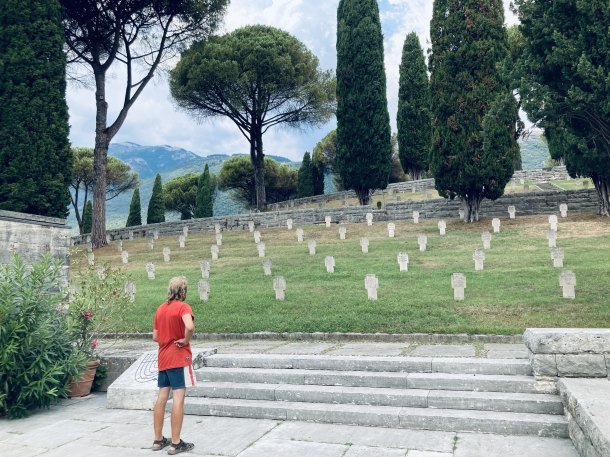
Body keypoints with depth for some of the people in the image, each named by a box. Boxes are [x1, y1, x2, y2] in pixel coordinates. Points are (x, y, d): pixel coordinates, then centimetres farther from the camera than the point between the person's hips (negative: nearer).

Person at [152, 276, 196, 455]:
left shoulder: (160, 308, 10)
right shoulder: (183, 307, -12)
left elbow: (155, 337, 14)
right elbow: (190, 327, -31)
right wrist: (185, 340, -15)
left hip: (163, 358, 7)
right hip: (179, 358, -7)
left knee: (162, 397, 12)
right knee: (178, 398, -4)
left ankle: (158, 440, 20)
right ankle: (176, 443, -1)